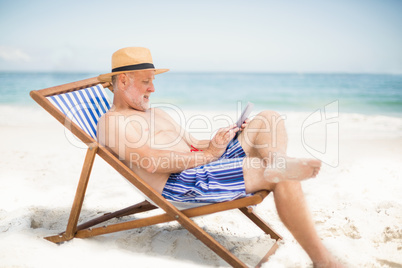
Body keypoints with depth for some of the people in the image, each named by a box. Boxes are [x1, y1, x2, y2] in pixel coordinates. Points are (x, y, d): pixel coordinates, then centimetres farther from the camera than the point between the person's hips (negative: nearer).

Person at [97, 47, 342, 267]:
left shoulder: (155, 113, 29)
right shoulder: (112, 121, -1)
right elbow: (152, 162, -18)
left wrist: (239, 136, 9)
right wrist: (208, 154, -14)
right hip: (181, 183, -10)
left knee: (270, 119, 2)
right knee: (282, 178, -21)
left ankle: (276, 160, -31)